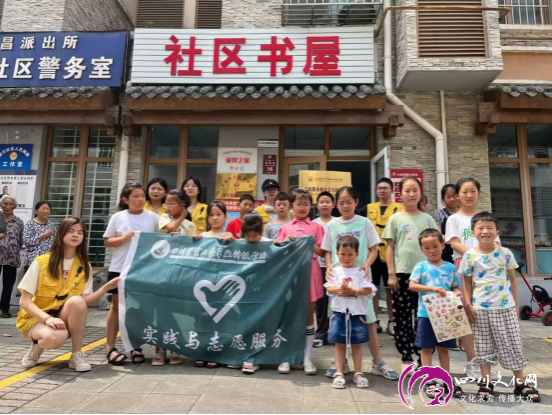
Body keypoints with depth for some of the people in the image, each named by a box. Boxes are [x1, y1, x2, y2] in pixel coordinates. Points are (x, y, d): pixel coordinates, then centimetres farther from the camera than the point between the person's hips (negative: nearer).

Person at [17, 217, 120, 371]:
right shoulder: (41, 262, -11)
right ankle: (37, 346, 0)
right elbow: (25, 301, -12)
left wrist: (107, 287, -25)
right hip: (36, 319, -3)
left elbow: (86, 301, -8)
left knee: (77, 301, -33)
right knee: (56, 337, -38)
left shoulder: (84, 266, -1)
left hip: (64, 319, 3)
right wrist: (48, 318, -28)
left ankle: (77, 355, -17)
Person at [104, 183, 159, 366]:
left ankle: (136, 347, 19)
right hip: (120, 268, 0)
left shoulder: (153, 217, 1)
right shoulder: (118, 217, 1)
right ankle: (111, 347, 17)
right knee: (117, 306, 8)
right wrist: (123, 238, -13)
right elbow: (107, 241, 4)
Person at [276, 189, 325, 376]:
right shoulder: (285, 228, 9)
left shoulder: (316, 227, 6)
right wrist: (287, 242, -9)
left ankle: (307, 358, 15)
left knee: (308, 315, 6)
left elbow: (322, 252, 3)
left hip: (309, 273, -1)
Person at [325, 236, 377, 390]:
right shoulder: (335, 271, 3)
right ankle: (339, 373, 15)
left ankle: (358, 373, 23)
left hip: (357, 312, 0)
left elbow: (368, 290, -8)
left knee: (357, 344, 11)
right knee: (340, 343, 7)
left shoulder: (361, 272, 0)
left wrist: (353, 291, -20)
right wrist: (340, 289, -23)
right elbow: (329, 288, -4)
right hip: (340, 312, 1)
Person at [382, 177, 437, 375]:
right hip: (402, 273, -1)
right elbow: (390, 248, 0)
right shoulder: (395, 219, 2)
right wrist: (391, 274, -5)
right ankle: (407, 358, 15)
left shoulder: (427, 219, 6)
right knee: (402, 317, 4)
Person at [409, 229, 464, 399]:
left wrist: (458, 294, -13)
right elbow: (412, 285, -13)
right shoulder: (421, 266, -3)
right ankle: (430, 382, 13)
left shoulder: (450, 267, 6)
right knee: (427, 348, 4)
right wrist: (433, 288, -24)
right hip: (426, 313, -2)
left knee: (443, 348, 14)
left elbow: (457, 287, 10)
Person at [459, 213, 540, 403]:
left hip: (505, 306, 1)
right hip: (481, 308, -1)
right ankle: (486, 382, 20)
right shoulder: (470, 256, -4)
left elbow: (512, 279, 7)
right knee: (484, 346, 8)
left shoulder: (505, 253, -1)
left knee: (512, 345, 8)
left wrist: (516, 304, 6)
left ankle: (520, 383, 22)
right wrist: (468, 304, -6)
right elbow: (468, 282, 2)